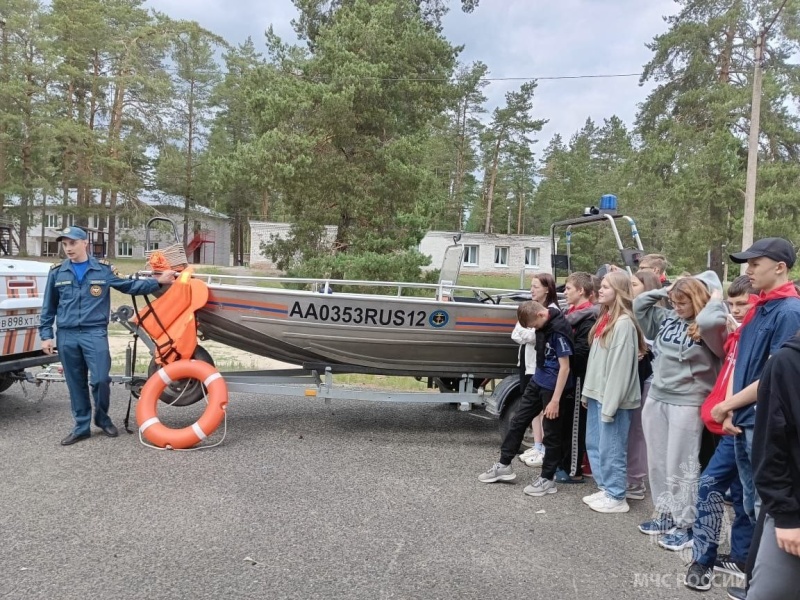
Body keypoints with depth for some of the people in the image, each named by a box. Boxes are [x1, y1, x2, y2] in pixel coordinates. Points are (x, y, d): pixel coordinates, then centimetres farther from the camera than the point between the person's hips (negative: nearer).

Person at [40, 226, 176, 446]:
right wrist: (46, 335, 7)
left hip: (95, 333, -2)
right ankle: (81, 426, 20)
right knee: (76, 384, 8)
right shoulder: (57, 272, 7)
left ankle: (103, 418, 17)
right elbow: (49, 307, 12)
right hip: (66, 336, 2)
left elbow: (129, 286, 9)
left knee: (100, 379, -7)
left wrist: (158, 281, 1)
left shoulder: (103, 269, 3)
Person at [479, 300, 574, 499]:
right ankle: (504, 465, 26)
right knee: (518, 421, 13)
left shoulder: (559, 329, -21)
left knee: (551, 433, 4)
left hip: (554, 387, -9)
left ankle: (547, 479, 17)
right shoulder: (543, 324, 4)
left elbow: (564, 367, -21)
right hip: (537, 381, 9)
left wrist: (555, 400, -21)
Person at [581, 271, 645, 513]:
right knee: (594, 444, 16)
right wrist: (587, 392, 15)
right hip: (597, 393, 10)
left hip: (612, 397, -9)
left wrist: (610, 404, -18)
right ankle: (605, 489, 29)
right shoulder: (605, 319, 15)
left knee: (611, 448, 0)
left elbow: (620, 366, -19)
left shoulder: (624, 323, -15)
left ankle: (616, 497, 14)